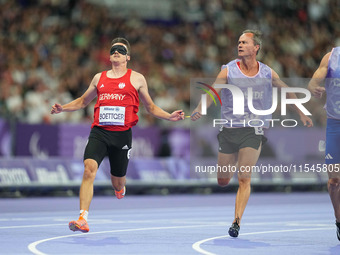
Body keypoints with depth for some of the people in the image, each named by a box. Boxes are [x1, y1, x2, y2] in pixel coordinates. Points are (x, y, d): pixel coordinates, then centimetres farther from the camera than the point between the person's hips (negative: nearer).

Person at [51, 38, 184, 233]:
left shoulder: (136, 79, 8)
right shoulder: (99, 78, 15)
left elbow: (151, 107, 15)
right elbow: (83, 101, 28)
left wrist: (170, 116, 0)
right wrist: (62, 108, 13)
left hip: (122, 134, -1)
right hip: (99, 132, 1)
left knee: (118, 183, 9)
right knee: (89, 169, -22)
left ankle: (120, 188, 50)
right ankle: (83, 219, -26)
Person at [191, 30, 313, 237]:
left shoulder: (267, 73, 1)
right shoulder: (228, 71, -4)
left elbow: (287, 91, 17)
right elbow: (212, 91, -17)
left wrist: (302, 114, 21)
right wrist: (199, 110, -35)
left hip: (253, 130, -1)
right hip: (229, 129, 1)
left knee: (244, 179, -12)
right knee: (223, 181, 8)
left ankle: (237, 221, -9)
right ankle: (235, 165, 44)